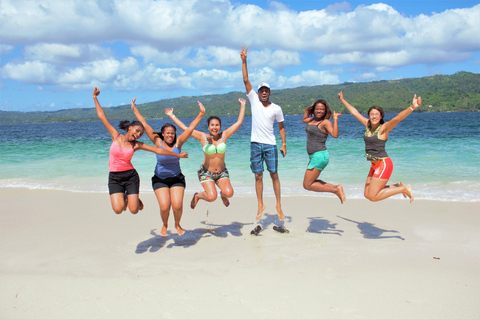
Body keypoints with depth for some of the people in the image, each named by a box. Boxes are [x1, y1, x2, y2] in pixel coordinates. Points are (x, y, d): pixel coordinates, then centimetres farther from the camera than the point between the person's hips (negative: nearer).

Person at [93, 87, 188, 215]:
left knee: (134, 210, -8)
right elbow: (102, 116, 2)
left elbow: (158, 150, 3)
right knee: (118, 209, -16)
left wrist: (178, 155, 5)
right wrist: (95, 98, 4)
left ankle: (134, 198, 29)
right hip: (114, 178, -1)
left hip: (131, 176, 1)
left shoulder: (136, 145, 0)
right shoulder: (116, 136, -1)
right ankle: (123, 197, 20)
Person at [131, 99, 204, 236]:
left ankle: (177, 224, 19)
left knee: (177, 205, -13)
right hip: (160, 179, -1)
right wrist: (134, 109, -4)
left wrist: (201, 114, -18)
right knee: (164, 206, -14)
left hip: (177, 178, 1)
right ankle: (165, 225, 20)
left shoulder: (178, 143, -7)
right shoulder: (158, 142, -9)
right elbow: (144, 124, -7)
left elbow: (190, 128, -11)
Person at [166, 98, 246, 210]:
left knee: (229, 193, -21)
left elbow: (239, 122, -1)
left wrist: (242, 105, 1)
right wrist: (172, 116, -3)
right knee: (212, 197, -20)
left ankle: (223, 194, 18)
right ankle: (197, 196, 14)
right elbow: (185, 128, -5)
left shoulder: (224, 135, -3)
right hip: (206, 172, -2)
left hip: (222, 172, 2)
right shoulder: (203, 137, -7)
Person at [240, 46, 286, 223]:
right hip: (255, 144, 1)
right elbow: (246, 80, 0)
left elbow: (281, 126, 11)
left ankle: (278, 205, 12)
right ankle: (260, 205, 15)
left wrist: (284, 144, 4)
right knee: (258, 176, 5)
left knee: (274, 174, 1)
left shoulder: (276, 108, 3)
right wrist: (244, 61, -5)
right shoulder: (254, 100, 4)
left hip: (270, 145, -1)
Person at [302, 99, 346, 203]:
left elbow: (335, 135, -30)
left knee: (307, 185, -6)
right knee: (309, 182, 19)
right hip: (314, 156, 10)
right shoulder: (313, 120, 12)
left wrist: (335, 119, -28)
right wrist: (308, 109, 20)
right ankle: (336, 188, 17)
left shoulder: (325, 122, -12)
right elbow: (304, 119, 35)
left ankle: (335, 189, -2)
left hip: (319, 156, -10)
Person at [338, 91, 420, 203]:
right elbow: (354, 112, 19)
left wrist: (412, 107, -44)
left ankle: (404, 189, 6)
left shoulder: (384, 128, -11)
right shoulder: (367, 124, 7)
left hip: (383, 164, -8)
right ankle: (398, 186, 25)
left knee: (372, 197, -10)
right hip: (375, 165, 8)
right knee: (367, 195, 11)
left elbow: (398, 118, -28)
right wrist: (343, 100, 29)